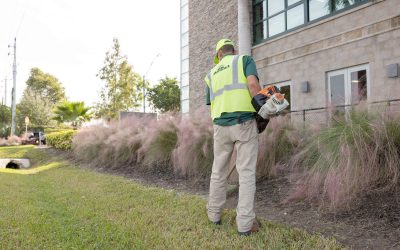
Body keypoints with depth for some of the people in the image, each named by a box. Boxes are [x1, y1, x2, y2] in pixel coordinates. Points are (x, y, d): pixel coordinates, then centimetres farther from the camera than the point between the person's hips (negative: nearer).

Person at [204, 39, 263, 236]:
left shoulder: (211, 74, 20)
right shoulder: (245, 59, 9)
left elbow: (213, 105, 13)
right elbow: (253, 84, -10)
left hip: (221, 126, 4)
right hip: (244, 123, -3)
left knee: (219, 171, 17)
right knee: (246, 173, 0)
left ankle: (214, 214, 28)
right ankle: (245, 223, 2)